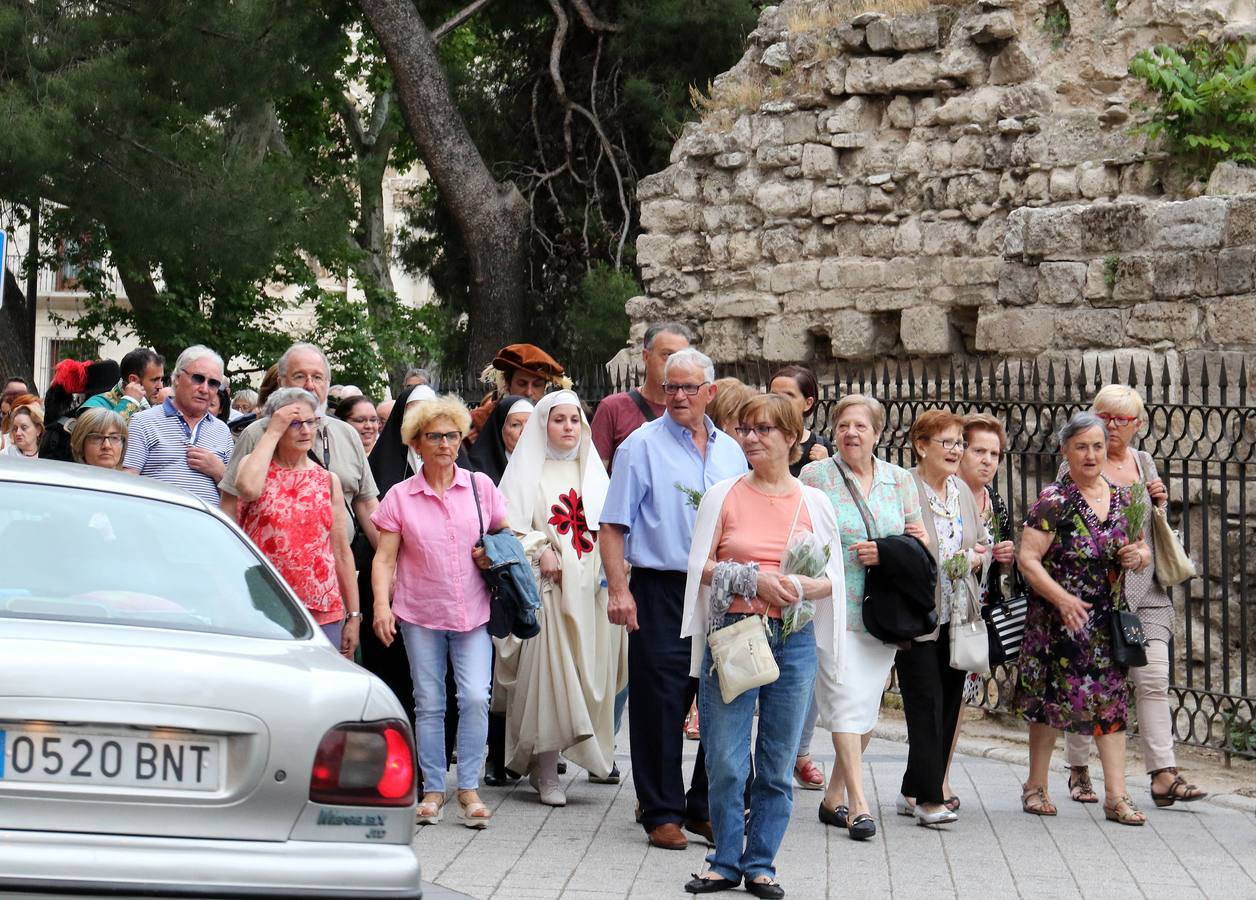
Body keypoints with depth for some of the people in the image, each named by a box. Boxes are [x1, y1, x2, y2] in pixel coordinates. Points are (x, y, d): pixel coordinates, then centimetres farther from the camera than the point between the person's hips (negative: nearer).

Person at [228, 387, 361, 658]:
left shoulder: (328, 480, 12)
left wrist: (354, 616, 9)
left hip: (324, 614, 3)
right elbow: (248, 488, -22)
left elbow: (342, 552, 13)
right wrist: (273, 432, -11)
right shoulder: (254, 465, 5)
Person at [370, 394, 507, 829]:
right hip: (420, 614, 0)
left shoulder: (480, 487, 4)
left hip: (473, 612, 0)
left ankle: (469, 787, 0)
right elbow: (384, 557, -1)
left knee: (476, 697, -11)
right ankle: (433, 789, 14)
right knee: (429, 704, 5)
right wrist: (382, 604, -14)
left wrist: (494, 556, -5)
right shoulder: (400, 497, 1)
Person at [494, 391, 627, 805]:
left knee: (589, 673, 1)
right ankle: (547, 773, -6)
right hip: (547, 586, -5)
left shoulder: (593, 472, 18)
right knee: (547, 675, -9)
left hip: (592, 587, 5)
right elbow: (509, 525, -3)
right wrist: (540, 552, -17)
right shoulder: (527, 472, 5)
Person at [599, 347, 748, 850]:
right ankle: (662, 813, 6)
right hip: (662, 591, -4)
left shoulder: (731, 452, 13)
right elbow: (613, 526, -5)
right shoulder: (643, 446, -1)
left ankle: (705, 809, 18)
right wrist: (619, 589, -14)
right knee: (660, 704, -2)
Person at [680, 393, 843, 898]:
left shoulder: (814, 503, 7)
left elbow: (832, 579, 9)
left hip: (793, 639, 1)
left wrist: (804, 586, -13)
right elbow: (700, 565, 2)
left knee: (777, 762, 5)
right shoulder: (723, 495, 4)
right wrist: (754, 578, -12)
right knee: (725, 760, -3)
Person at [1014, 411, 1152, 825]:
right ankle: (1036, 787, 18)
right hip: (1058, 620, -5)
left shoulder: (1121, 498, 8)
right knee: (1053, 698, 1)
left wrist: (1139, 555, -5)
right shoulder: (1053, 502, -10)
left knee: (1111, 700, 1)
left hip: (1109, 620, 5)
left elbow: (1142, 549, 19)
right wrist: (1062, 598, -24)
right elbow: (1027, 559, -15)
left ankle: (1116, 795, 2)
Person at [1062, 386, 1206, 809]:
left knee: (1154, 680, -6)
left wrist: (1159, 503, 4)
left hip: (1145, 591, 4)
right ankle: (1079, 771, 17)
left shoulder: (1144, 463, 15)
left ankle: (1163, 775, -9)